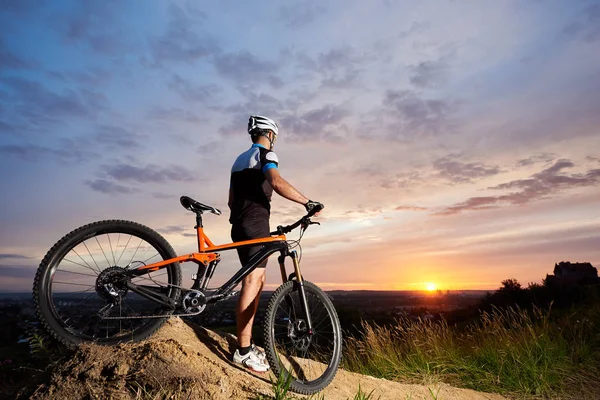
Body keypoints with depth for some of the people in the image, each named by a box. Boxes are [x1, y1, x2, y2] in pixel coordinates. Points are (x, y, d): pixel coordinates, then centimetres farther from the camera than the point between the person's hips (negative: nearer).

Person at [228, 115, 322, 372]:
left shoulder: (240, 160, 25)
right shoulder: (265, 153, -2)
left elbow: (231, 200, 24)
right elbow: (277, 183, -23)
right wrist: (307, 202, -20)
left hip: (240, 225, 9)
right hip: (255, 225, -9)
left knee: (258, 280, 12)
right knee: (252, 281, -10)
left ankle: (247, 344, 16)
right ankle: (243, 351, -8)